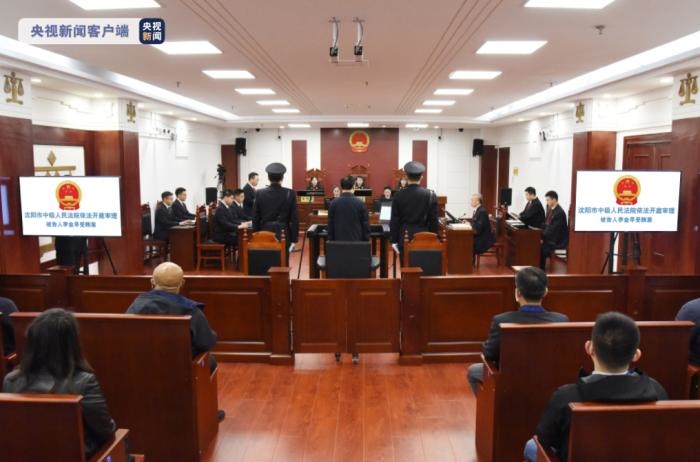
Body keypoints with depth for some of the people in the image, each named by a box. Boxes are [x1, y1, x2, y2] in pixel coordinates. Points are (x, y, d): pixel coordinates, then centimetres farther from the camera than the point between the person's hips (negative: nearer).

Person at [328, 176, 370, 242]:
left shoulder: (333, 203, -1)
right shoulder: (360, 203, -5)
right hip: (357, 240, -1)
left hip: (339, 241, 2)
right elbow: (365, 225, -1)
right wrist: (366, 241, 8)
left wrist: (331, 240, 12)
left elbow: (330, 225, 3)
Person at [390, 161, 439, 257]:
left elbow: (394, 221, 0)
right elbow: (434, 220, 0)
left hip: (404, 239, 0)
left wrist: (394, 241, 7)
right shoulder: (431, 195, -3)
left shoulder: (398, 195, -3)